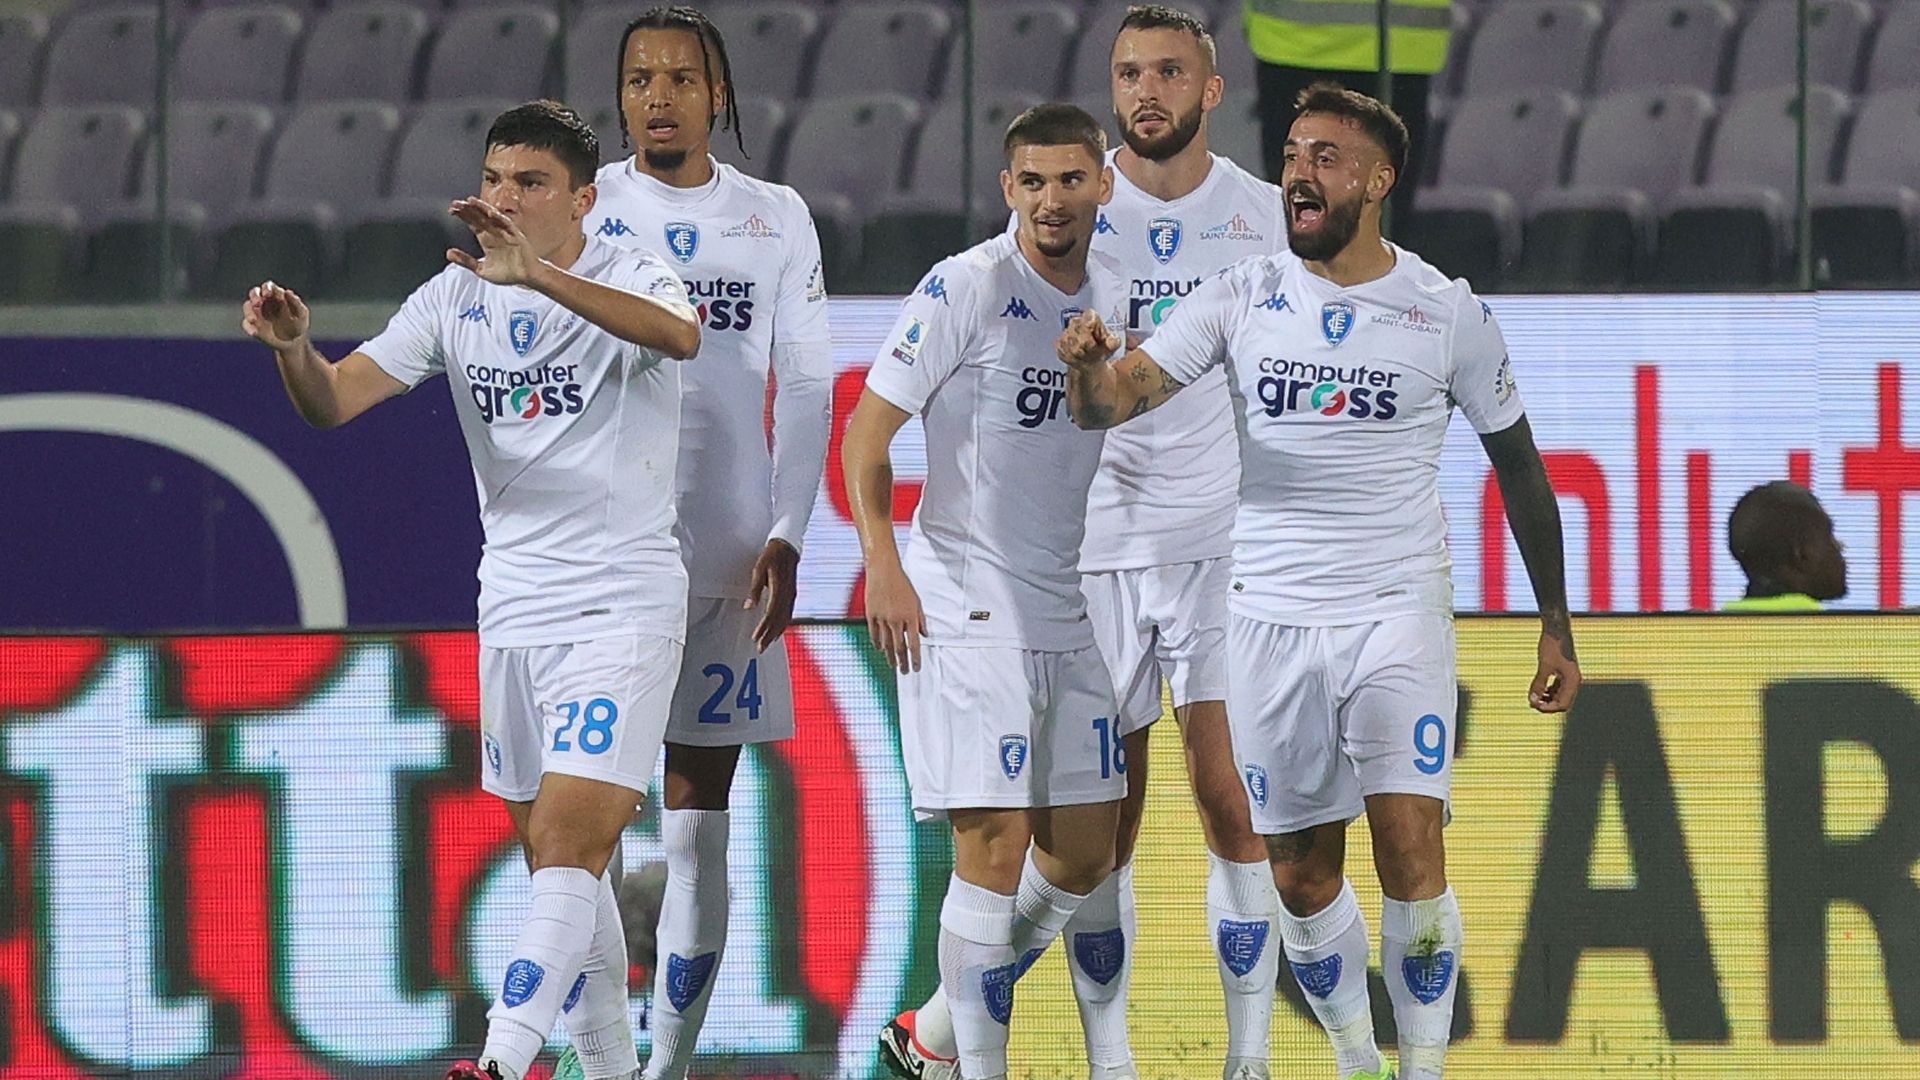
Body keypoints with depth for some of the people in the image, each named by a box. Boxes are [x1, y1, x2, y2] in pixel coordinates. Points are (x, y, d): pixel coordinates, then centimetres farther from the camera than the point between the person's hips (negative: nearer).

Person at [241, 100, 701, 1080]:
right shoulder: (457, 297, 4)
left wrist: (539, 275, -47)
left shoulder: (629, 280, -11)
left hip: (623, 604, -6)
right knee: (552, 855, 12)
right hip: (513, 607, 6)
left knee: (568, 841, -17)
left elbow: (680, 335, -35)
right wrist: (292, 347, -26)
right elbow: (334, 401, -2)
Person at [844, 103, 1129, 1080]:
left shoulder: (1111, 300, 9)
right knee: (994, 845, -11)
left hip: (1069, 614, 7)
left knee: (1084, 852, 9)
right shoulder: (965, 288, -10)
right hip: (966, 610, -7)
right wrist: (883, 566, -19)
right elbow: (867, 428, -10)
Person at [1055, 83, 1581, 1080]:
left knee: (1410, 850, -16)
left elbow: (1517, 464, 9)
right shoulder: (1243, 296, 1)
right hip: (1270, 616, 2)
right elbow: (1113, 402, -8)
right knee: (1301, 877, 5)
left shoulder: (1448, 313, -1)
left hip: (1398, 614, -2)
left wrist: (1555, 625, 9)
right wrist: (1088, 366, -33)